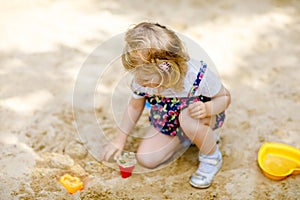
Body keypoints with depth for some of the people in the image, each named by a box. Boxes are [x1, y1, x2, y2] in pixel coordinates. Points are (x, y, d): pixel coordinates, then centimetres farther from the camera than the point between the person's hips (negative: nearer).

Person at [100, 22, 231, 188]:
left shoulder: (197, 75, -36)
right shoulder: (142, 80, -23)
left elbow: (225, 97, -18)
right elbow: (135, 106, -1)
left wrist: (206, 109, -41)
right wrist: (120, 140, 4)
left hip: (204, 116, -4)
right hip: (167, 121, 5)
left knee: (187, 117, -39)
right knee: (146, 159, -10)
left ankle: (212, 158, -10)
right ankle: (185, 137, 13)